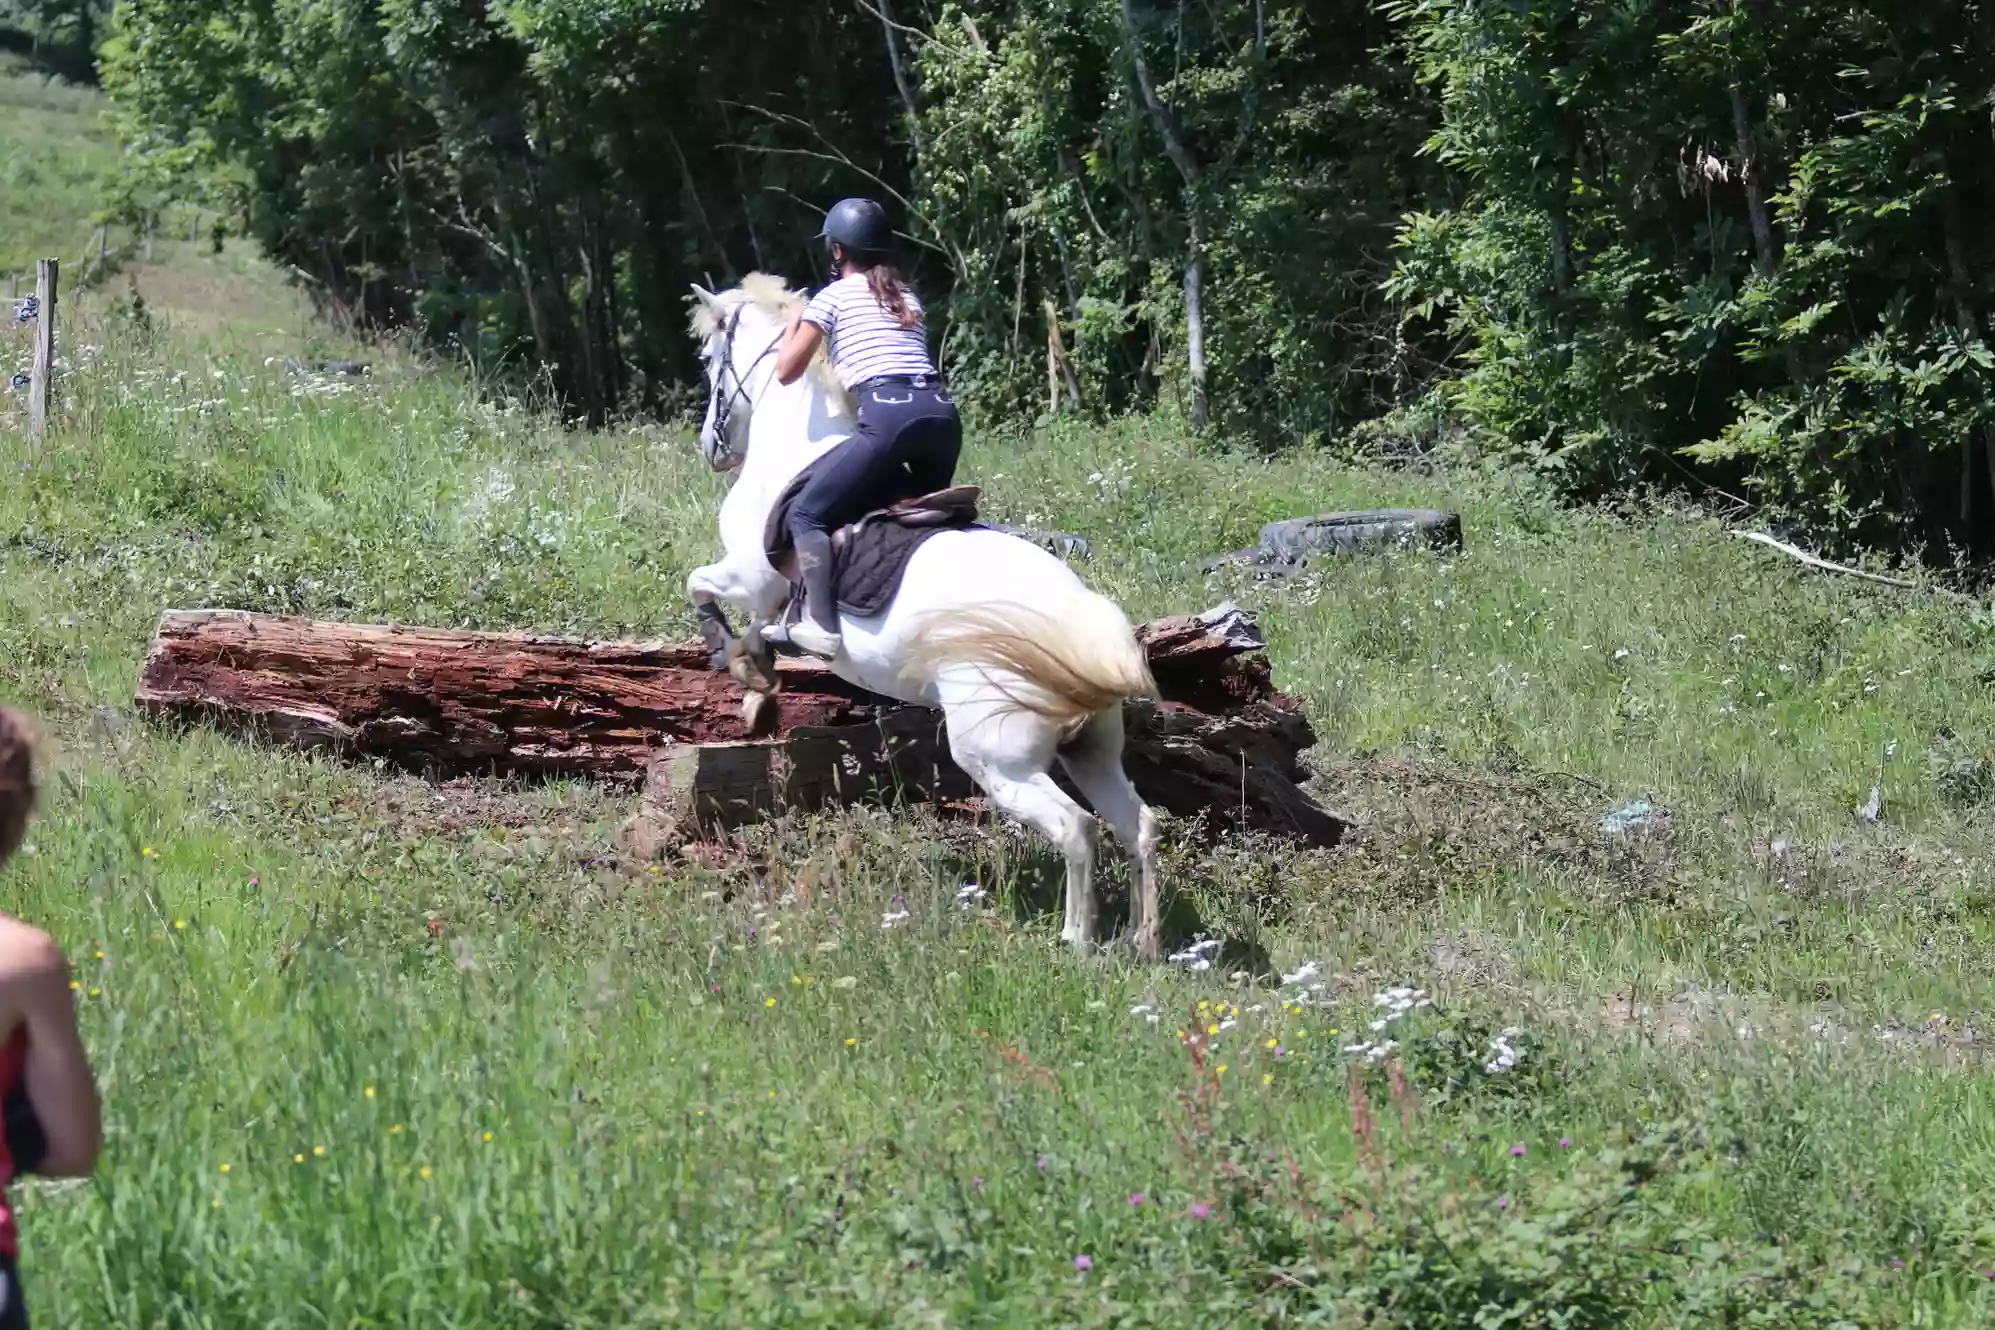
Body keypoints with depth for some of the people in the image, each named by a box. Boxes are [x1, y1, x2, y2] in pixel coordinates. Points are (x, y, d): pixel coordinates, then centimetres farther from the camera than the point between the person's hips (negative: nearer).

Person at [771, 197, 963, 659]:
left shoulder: (834, 296, 11)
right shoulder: (907, 296, 28)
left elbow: (787, 370, 14)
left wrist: (795, 321, 31)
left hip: (888, 414, -6)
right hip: (943, 413, 6)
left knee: (807, 515, -1)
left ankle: (823, 626, -19)